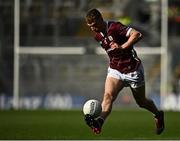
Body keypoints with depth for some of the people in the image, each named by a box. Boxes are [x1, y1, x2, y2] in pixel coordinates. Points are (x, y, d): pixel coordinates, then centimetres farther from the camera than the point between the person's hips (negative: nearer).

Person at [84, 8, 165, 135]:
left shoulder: (115, 27, -20)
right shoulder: (98, 36, 3)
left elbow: (137, 35, -31)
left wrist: (122, 47, -34)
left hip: (133, 70, -5)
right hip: (115, 70, 5)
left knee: (141, 102, 11)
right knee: (108, 95, -23)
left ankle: (158, 115, 41)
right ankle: (100, 121, -45)